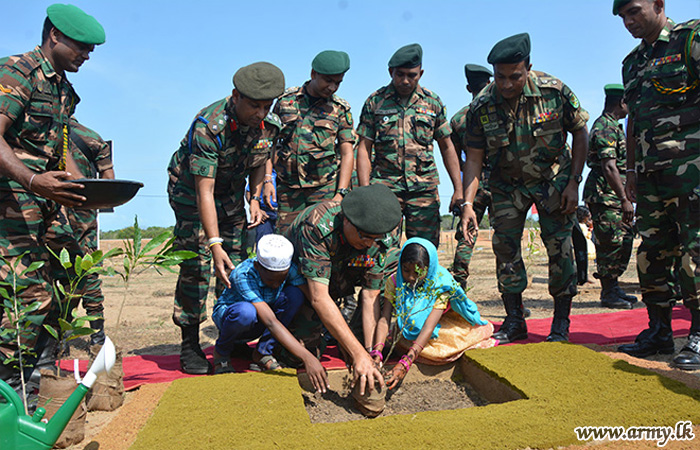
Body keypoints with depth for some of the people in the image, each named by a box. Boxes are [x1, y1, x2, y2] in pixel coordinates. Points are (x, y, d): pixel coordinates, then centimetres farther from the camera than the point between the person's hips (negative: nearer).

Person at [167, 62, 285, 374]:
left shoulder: (270, 125, -15)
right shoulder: (209, 126, -34)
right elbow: (204, 190, -35)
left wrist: (255, 199, -8)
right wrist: (214, 243, -40)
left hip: (231, 192, 5)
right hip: (190, 190, -5)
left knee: (237, 264, 0)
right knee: (196, 266, -11)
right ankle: (190, 345, 0)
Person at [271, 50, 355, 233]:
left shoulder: (340, 109, 5)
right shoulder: (286, 100, 8)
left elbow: (347, 154, 2)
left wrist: (341, 193, -10)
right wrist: (267, 179, 1)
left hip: (326, 188, -1)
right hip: (288, 189, 2)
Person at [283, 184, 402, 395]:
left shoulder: (381, 240, -21)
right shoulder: (317, 226, -38)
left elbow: (370, 298, -19)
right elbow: (319, 298, -42)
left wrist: (372, 354, -29)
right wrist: (358, 354, -45)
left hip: (336, 285, 5)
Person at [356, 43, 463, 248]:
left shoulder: (433, 102, 9)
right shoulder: (375, 102, 4)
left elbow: (446, 146, 13)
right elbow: (364, 148, 2)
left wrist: (458, 189, 7)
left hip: (424, 187, 2)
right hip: (385, 186, -1)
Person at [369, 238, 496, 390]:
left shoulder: (440, 286, -28)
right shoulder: (394, 282, -19)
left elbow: (429, 327, -37)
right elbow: (384, 320, -24)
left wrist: (405, 363, -48)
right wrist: (376, 352, -42)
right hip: (411, 334, 2)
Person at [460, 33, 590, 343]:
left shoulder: (554, 91, -18)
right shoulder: (481, 107, -16)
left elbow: (580, 133, -5)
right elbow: (474, 159, -12)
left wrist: (573, 182, -10)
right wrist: (468, 204, -22)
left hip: (553, 179, -1)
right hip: (507, 185, 2)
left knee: (559, 247, -6)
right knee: (505, 247, -4)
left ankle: (561, 322, 8)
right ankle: (514, 321, 9)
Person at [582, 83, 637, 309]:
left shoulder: (613, 126, 20)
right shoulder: (604, 128, -14)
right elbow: (609, 167, -23)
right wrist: (625, 199, -24)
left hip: (614, 195, 11)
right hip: (604, 194, -11)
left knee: (625, 240, 13)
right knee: (611, 244, -6)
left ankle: (613, 288, 22)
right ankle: (608, 294, 3)